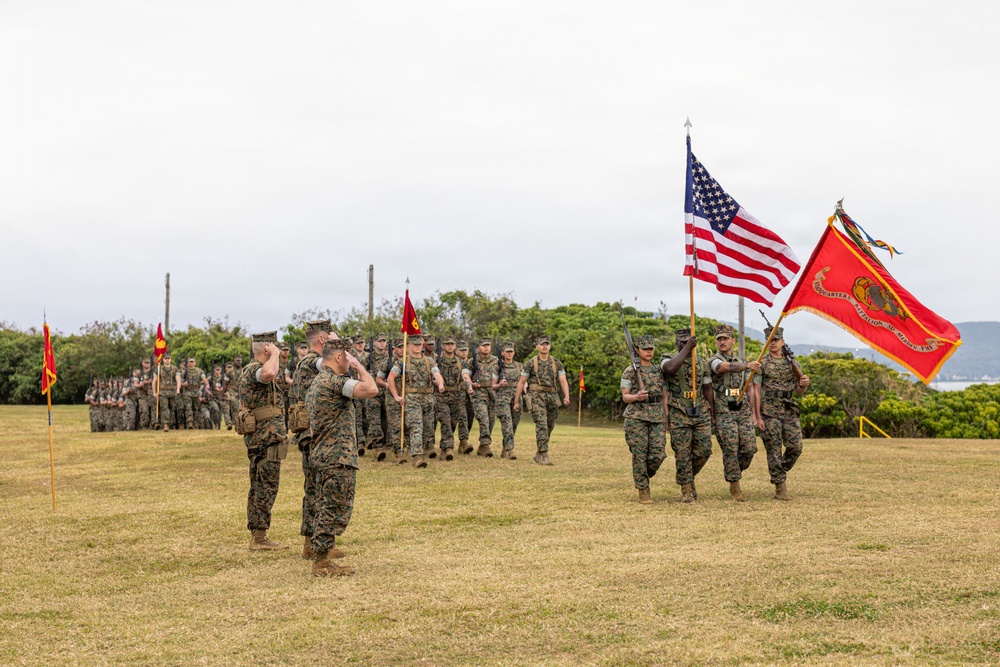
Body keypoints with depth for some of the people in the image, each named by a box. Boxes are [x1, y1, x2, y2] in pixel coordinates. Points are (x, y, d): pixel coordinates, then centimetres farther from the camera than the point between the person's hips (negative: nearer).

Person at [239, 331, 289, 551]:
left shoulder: (247, 371, 18)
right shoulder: (256, 370, -15)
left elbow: (243, 406, 25)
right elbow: (269, 373, -42)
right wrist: (274, 355, -23)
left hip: (255, 436, 10)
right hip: (267, 436, -10)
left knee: (258, 487, 12)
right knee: (267, 487, -7)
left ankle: (256, 536, 17)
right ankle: (260, 538, -6)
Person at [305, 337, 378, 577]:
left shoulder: (316, 383, 17)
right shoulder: (334, 380, -16)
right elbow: (371, 390, -28)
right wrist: (360, 367, -11)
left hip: (321, 455, 10)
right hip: (338, 458, -10)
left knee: (326, 507, 20)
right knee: (336, 509, -6)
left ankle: (324, 548, 31)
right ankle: (322, 562, -4)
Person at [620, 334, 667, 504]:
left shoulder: (659, 370, 13)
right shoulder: (629, 372, 1)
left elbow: (663, 396, 15)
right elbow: (625, 397, 1)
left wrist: (667, 417, 9)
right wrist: (637, 397, -20)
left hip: (657, 416, 3)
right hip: (637, 417, -3)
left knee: (658, 454, -5)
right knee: (639, 455, -3)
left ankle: (646, 477, 24)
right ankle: (643, 490, 7)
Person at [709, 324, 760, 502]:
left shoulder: (742, 361, 18)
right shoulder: (714, 360, 0)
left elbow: (750, 388, 17)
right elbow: (727, 367, -23)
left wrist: (752, 412, 8)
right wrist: (747, 366, -37)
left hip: (743, 410, 5)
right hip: (724, 412, -4)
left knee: (750, 447, -4)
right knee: (730, 449, -7)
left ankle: (735, 473, 21)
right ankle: (735, 487, 1)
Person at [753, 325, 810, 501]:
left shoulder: (792, 363, 12)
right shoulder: (762, 363, 0)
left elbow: (798, 392, 16)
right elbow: (756, 391, -4)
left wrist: (804, 385, -7)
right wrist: (758, 416, -10)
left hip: (790, 412, 4)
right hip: (770, 413, -4)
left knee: (796, 446, -2)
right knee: (774, 451, -3)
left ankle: (781, 472, 23)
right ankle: (780, 488, 3)